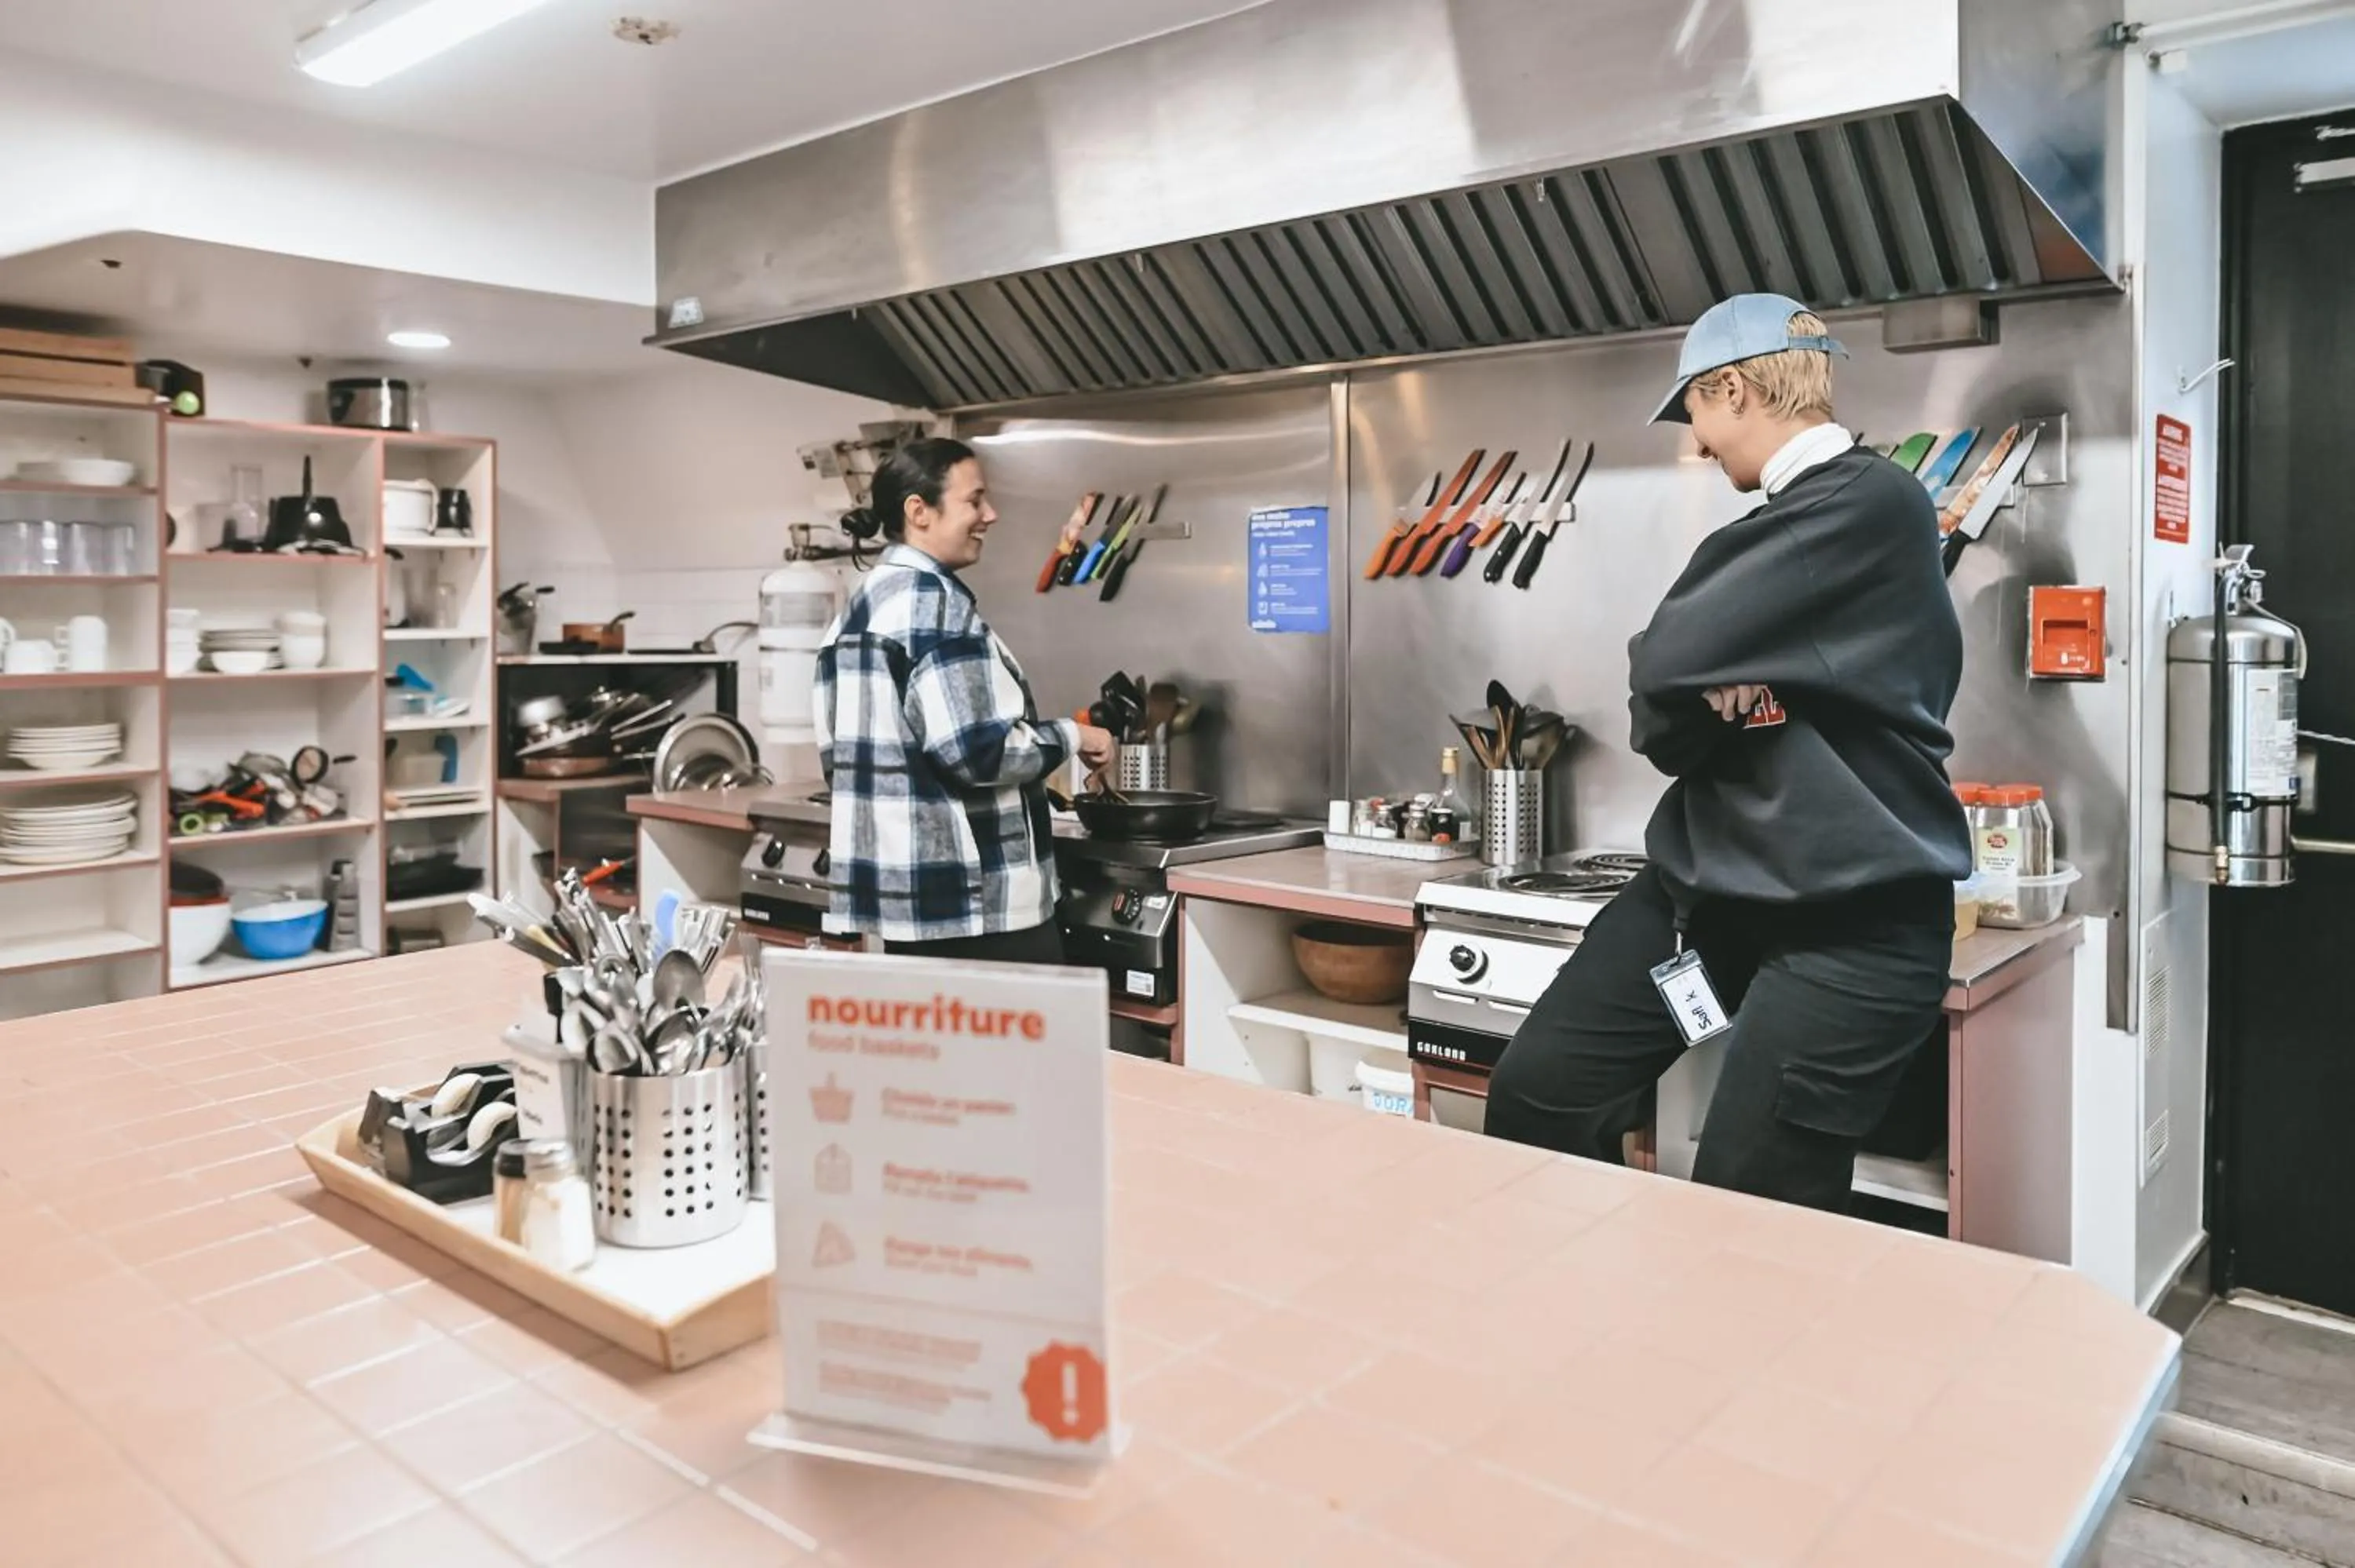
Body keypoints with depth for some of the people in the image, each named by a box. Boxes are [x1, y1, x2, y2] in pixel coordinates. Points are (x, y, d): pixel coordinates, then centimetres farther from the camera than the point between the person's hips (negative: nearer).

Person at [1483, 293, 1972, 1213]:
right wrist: (1695, 699, -9)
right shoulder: (1786, 520, 16)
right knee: (1534, 1094, 4)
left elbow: (1665, 666, -21)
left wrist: (1690, 692, 0)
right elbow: (1663, 721, 12)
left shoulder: (1874, 506, -15)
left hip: (1850, 919, -8)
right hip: (1706, 887, 9)